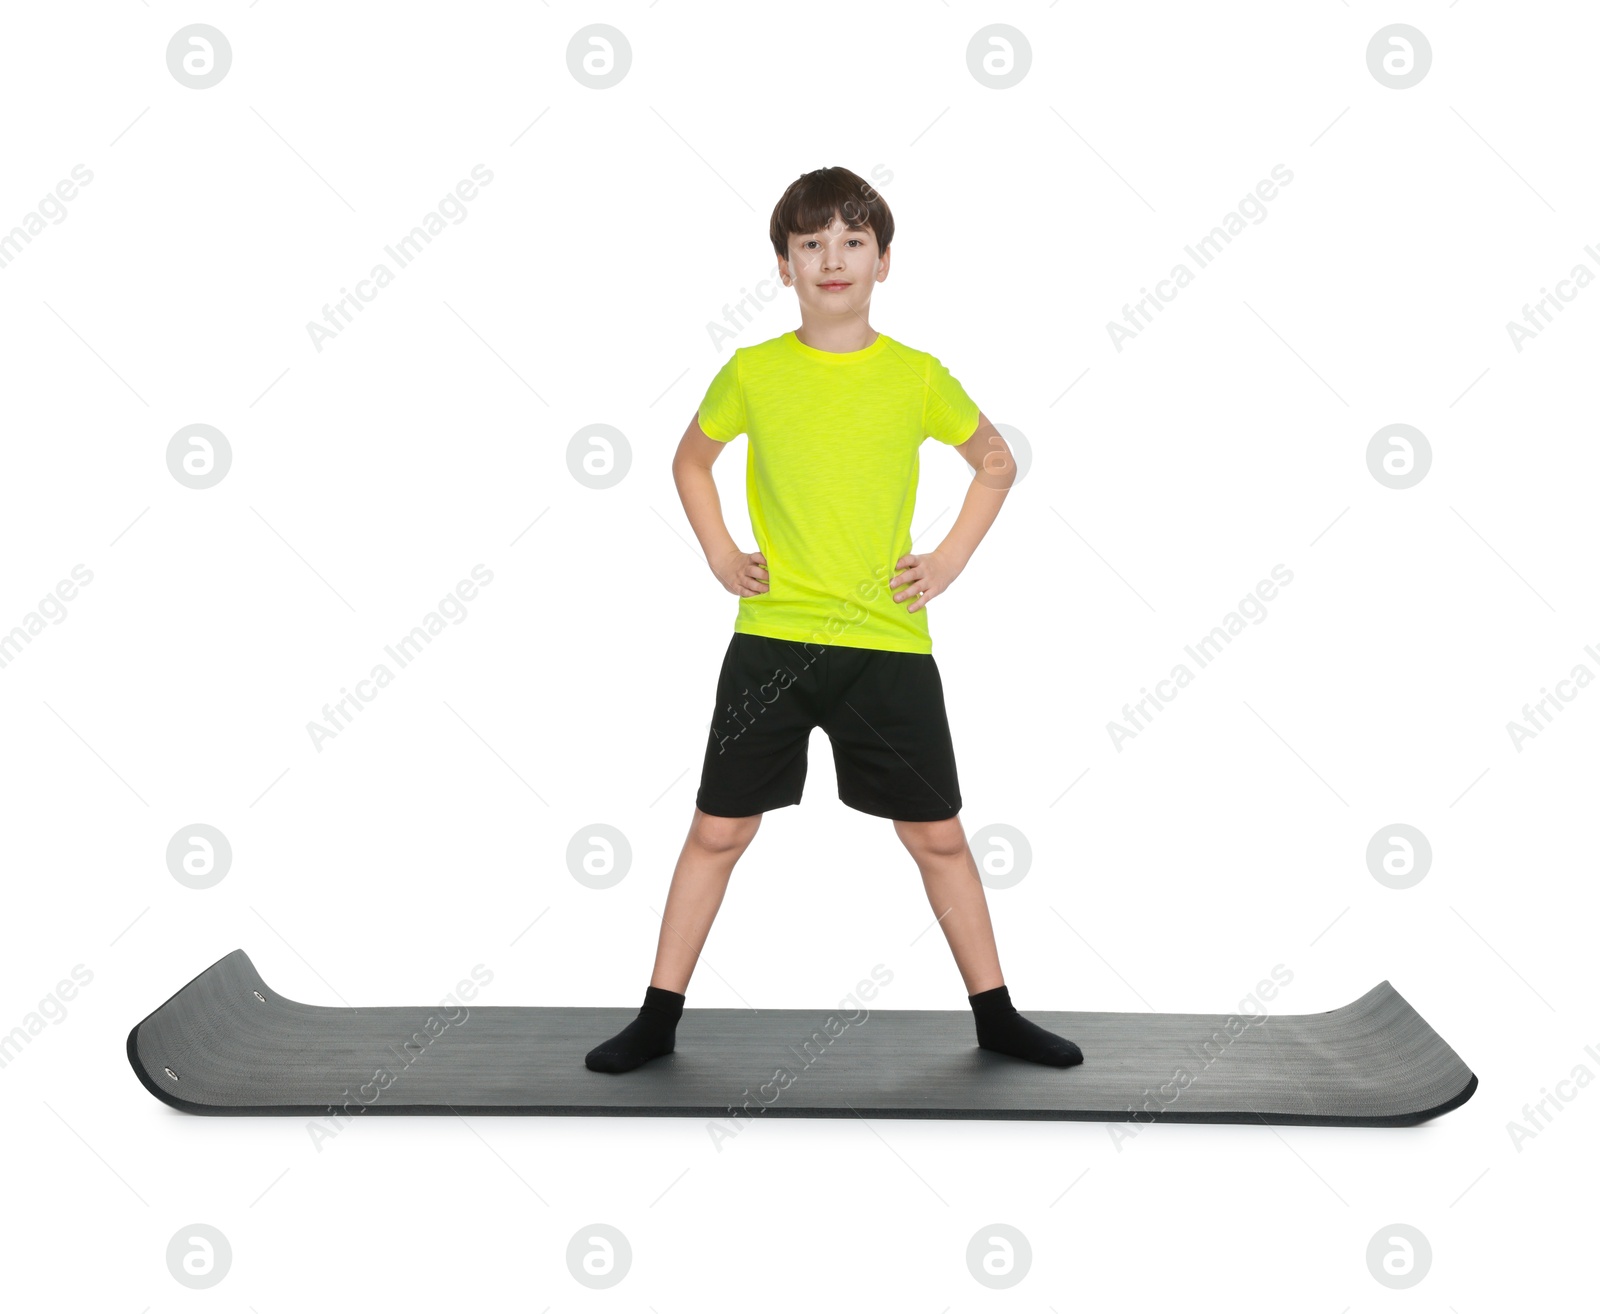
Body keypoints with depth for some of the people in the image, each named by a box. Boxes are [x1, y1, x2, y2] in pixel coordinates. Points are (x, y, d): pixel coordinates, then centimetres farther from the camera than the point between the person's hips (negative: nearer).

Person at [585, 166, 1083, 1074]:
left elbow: (997, 462, 15)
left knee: (938, 835, 7)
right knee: (719, 830, 4)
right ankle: (659, 1020, 16)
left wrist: (951, 558, 5)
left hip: (889, 642, 0)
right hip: (771, 640, 0)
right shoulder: (751, 372, 0)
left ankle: (997, 1017, 22)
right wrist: (719, 554, 5)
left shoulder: (917, 377, 0)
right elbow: (691, 461, 18)